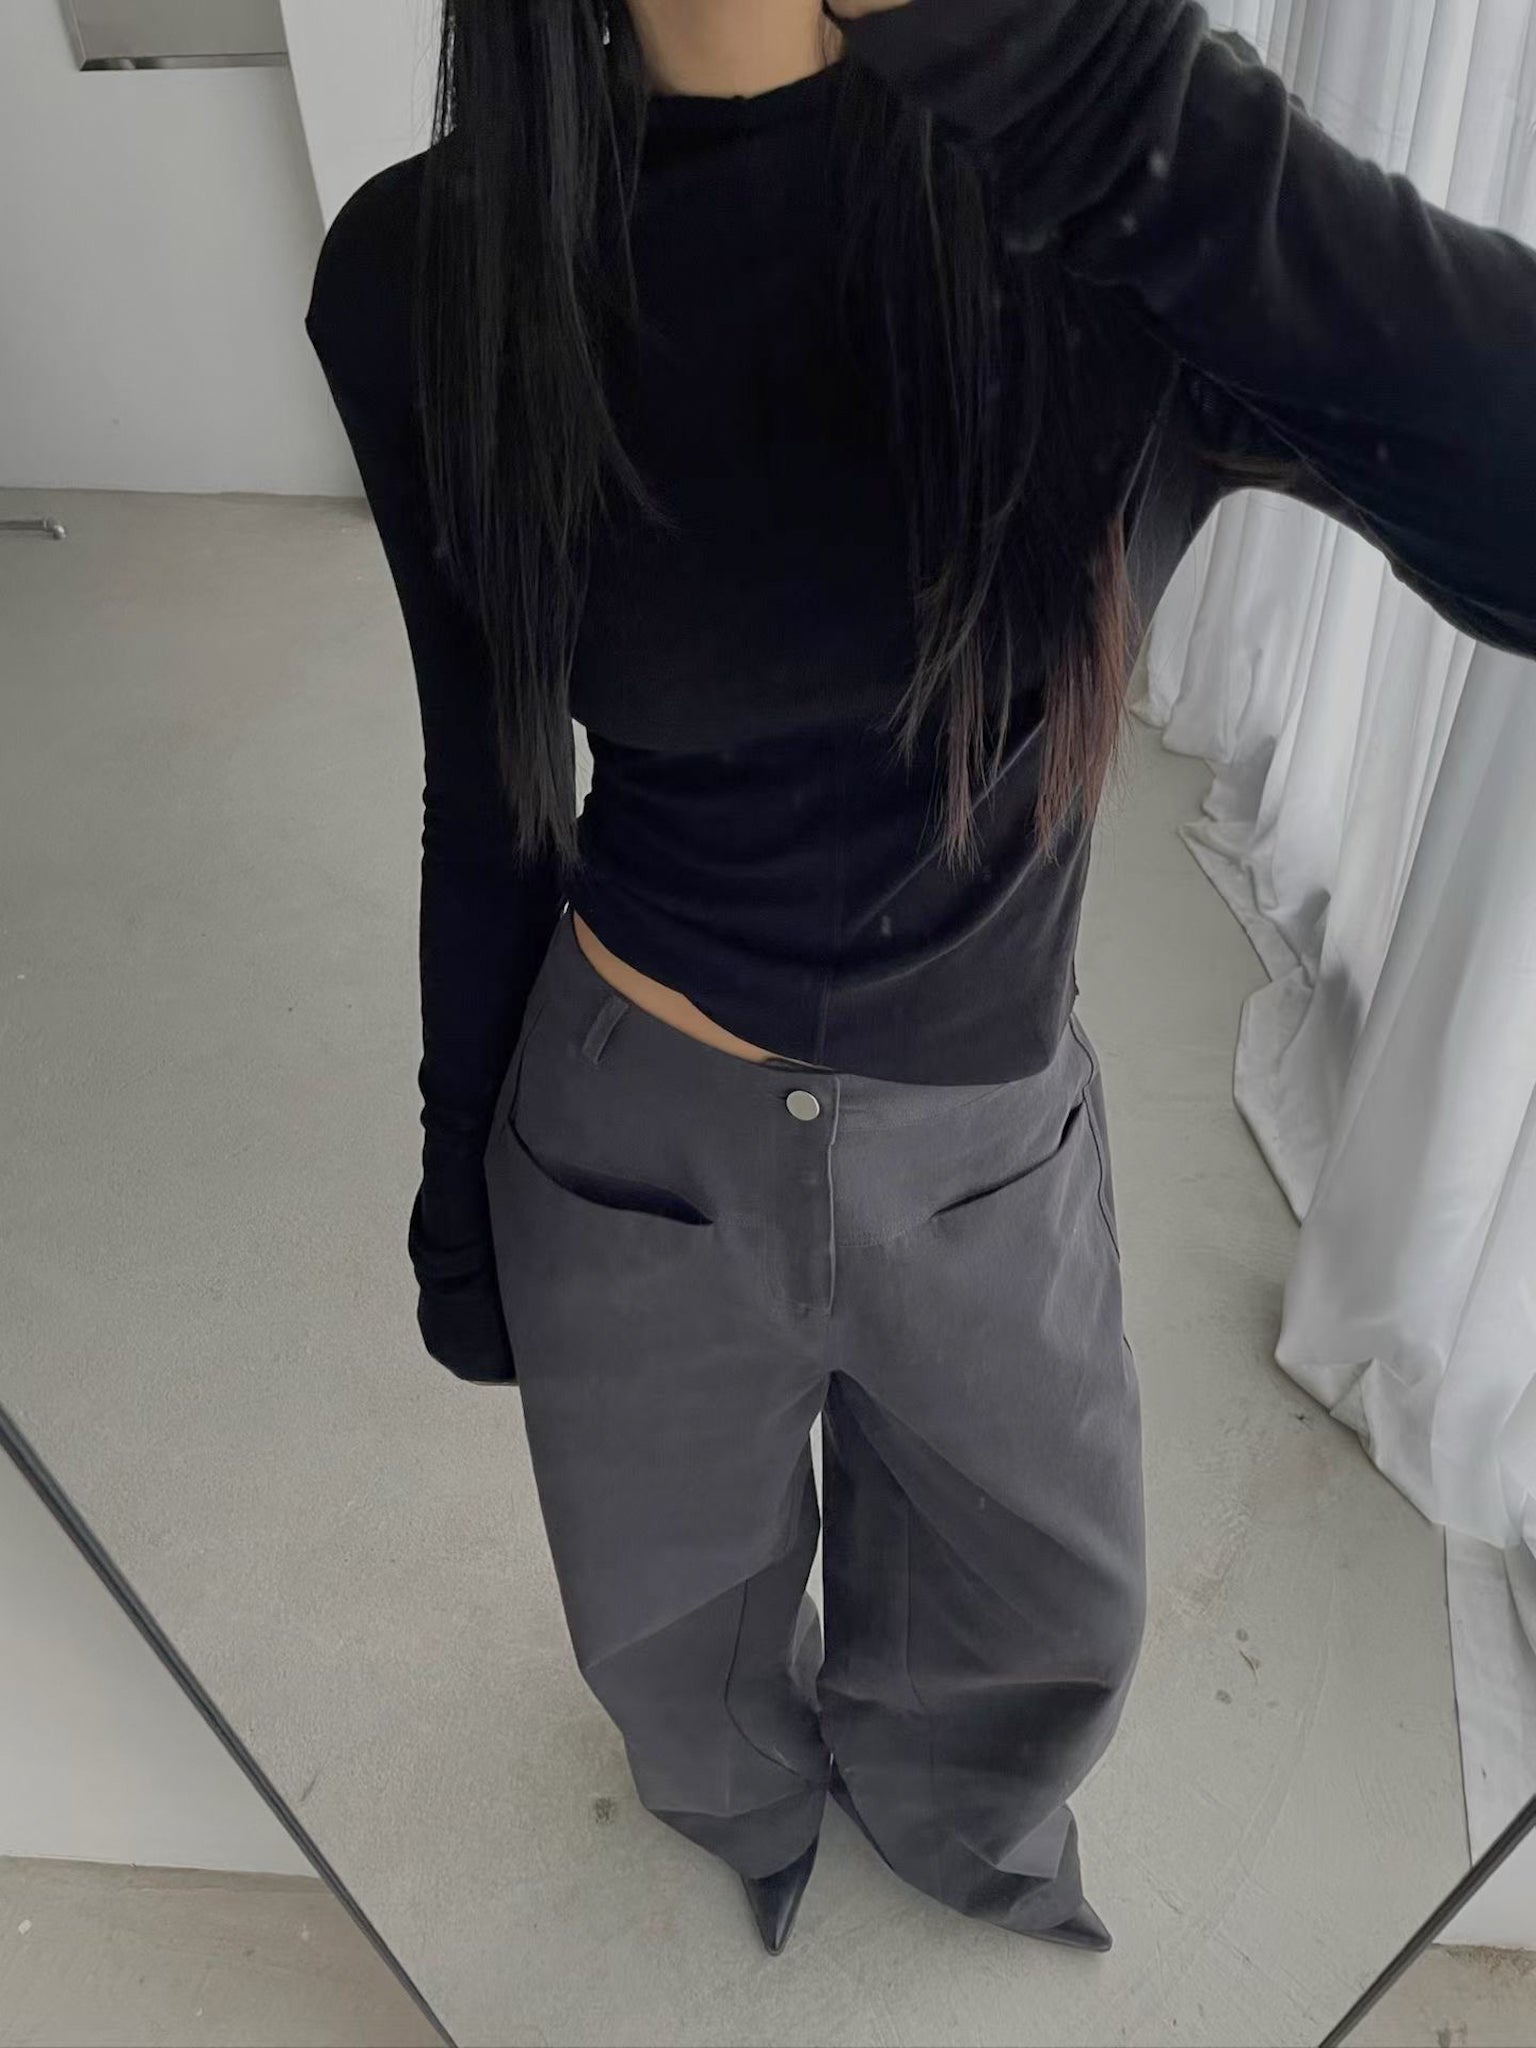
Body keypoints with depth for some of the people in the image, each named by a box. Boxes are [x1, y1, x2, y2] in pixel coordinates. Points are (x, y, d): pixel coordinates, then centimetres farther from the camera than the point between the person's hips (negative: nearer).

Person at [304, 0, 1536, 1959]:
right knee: (673, 1627, 28)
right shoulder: (427, 270, -13)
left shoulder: (1130, 214, -16)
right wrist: (460, 1186, 6)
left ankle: (945, 1811, 69)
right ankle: (747, 1794, 70)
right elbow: (490, 793, -4)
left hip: (989, 1136, 1)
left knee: (1047, 1622, 28)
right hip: (634, 1137, 1)